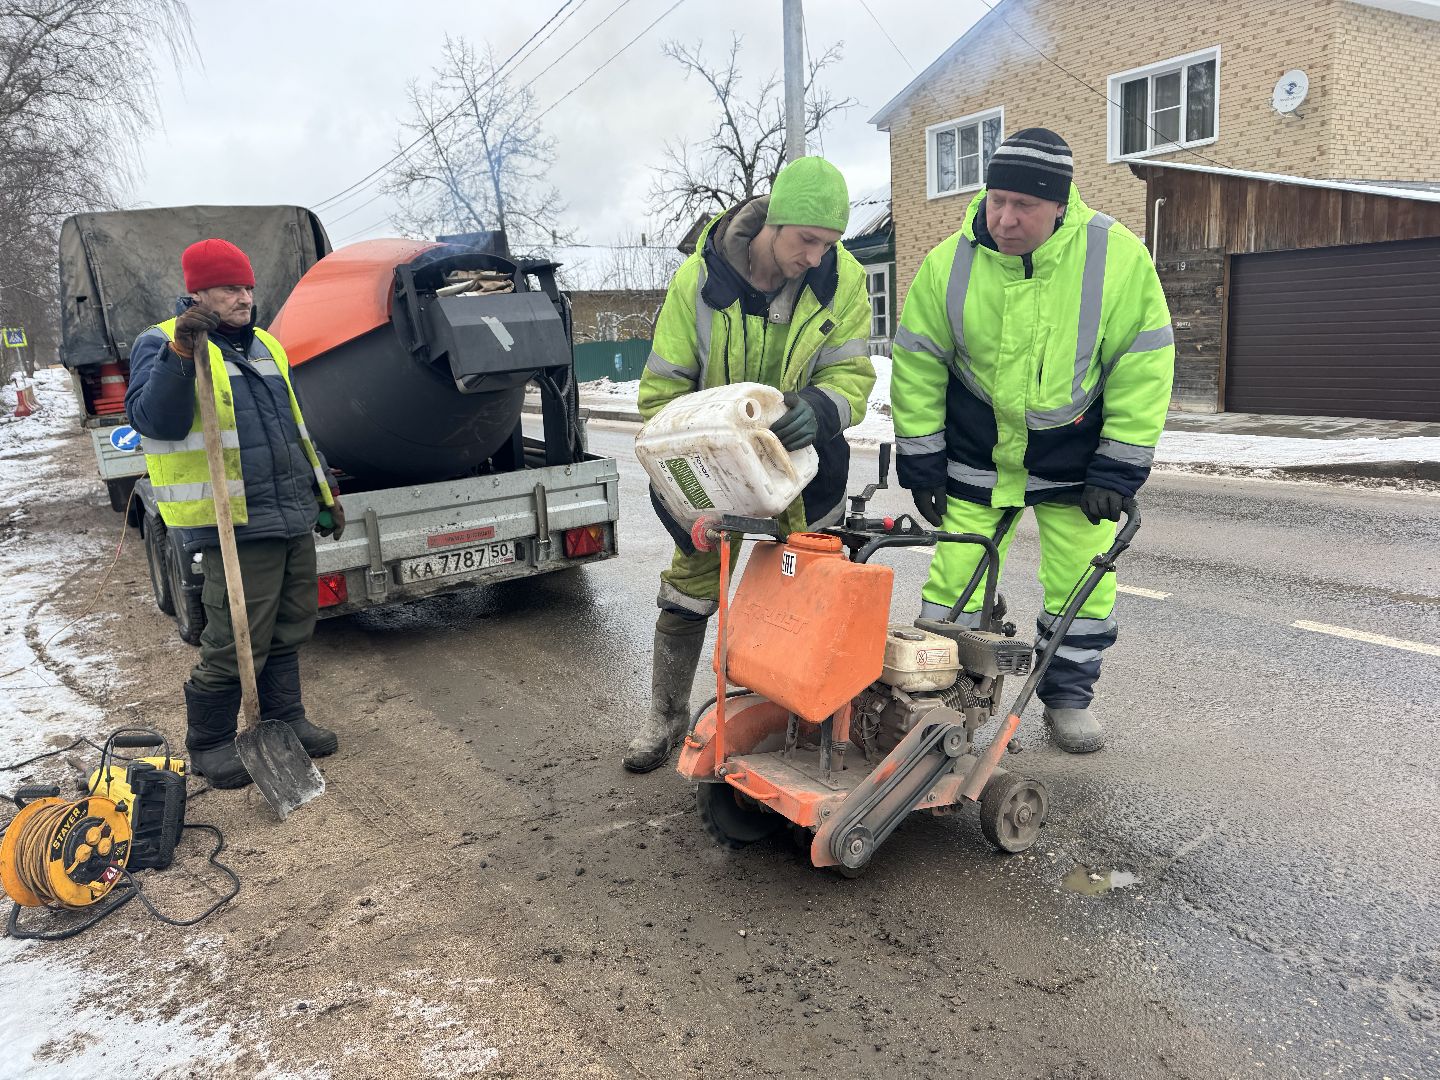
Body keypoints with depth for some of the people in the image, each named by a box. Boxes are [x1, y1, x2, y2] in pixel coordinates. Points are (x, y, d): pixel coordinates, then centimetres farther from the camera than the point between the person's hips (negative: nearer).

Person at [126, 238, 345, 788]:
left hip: (295, 521, 7)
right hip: (237, 527, -7)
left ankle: (285, 719, 32)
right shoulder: (161, 343, -4)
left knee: (288, 632, 16)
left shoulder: (265, 346, 18)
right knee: (235, 644, -3)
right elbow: (154, 422, -20)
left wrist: (324, 489, 23)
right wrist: (180, 352, -30)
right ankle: (208, 744, 15)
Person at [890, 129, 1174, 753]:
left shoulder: (1118, 258, -17)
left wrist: (1117, 471, -12)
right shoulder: (948, 263, -14)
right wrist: (920, 464, -4)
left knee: (1082, 580, 6)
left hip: (1075, 460, 0)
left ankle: (1068, 696, 26)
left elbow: (1144, 369, -10)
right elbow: (917, 364, -5)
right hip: (975, 454, 0)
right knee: (954, 574, 3)